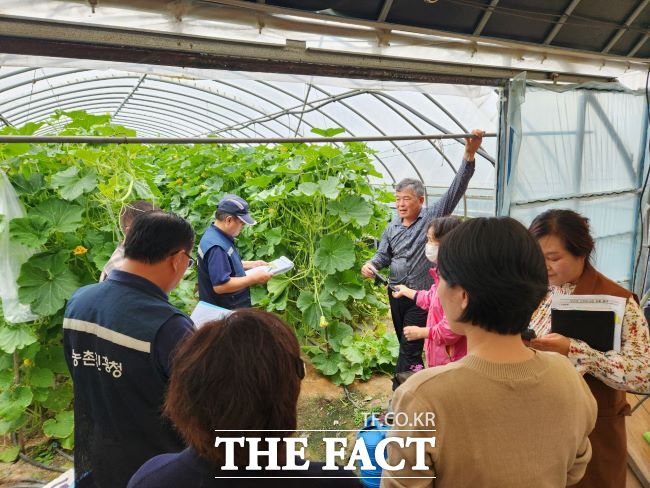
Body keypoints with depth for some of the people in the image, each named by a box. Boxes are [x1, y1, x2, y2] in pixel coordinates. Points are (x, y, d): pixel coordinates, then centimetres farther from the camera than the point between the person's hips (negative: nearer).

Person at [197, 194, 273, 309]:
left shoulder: (220, 235, 4)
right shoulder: (216, 247, -28)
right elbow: (220, 286, -31)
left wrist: (252, 264, 9)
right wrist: (253, 278, -24)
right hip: (225, 313, -10)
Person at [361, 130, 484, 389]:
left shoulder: (432, 217, -7)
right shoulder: (392, 227, 9)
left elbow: (455, 190, -16)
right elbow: (383, 254, 18)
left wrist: (469, 154, -27)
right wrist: (371, 264, -5)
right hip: (396, 292, 6)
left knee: (410, 347, -4)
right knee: (405, 344, 17)